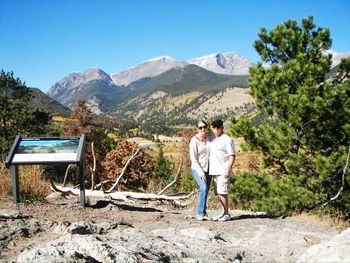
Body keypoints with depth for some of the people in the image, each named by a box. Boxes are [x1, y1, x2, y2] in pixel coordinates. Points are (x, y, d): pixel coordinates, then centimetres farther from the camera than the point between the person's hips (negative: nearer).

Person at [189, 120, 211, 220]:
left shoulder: (208, 139, 6)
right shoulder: (194, 141, -10)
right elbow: (193, 159, -12)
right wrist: (201, 173, -17)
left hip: (207, 169, 5)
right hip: (197, 169, -5)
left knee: (205, 191, 5)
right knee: (204, 188, -21)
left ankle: (203, 213, 15)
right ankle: (200, 213, -14)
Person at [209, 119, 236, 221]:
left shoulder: (227, 140, -9)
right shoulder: (211, 138, 13)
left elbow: (232, 155, -12)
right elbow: (208, 151, 25)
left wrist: (228, 169, -20)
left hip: (223, 171, -8)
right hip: (214, 171, 8)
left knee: (222, 192, -10)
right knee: (218, 193, 11)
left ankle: (227, 214, 0)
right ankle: (224, 212, 23)